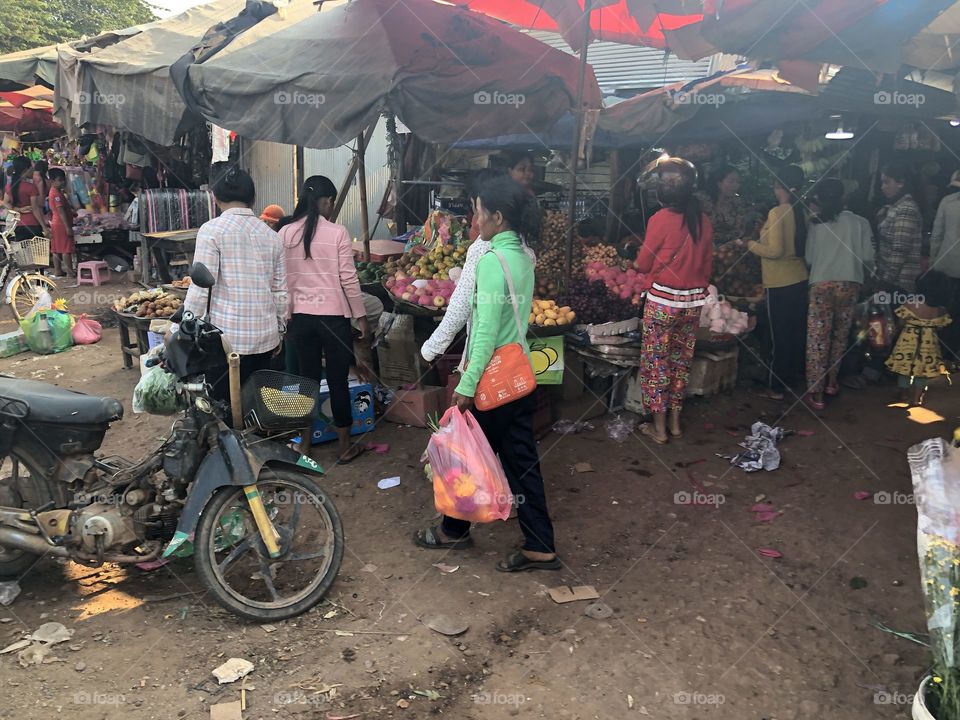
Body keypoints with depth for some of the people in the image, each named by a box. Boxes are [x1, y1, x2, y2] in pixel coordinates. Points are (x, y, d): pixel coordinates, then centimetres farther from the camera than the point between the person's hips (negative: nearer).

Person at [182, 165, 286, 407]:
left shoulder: (212, 230, -6)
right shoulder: (270, 234, 8)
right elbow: (280, 291, 11)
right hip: (265, 337, 5)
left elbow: (201, 288, -11)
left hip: (227, 340, -5)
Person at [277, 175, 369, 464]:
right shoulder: (337, 233, -9)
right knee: (338, 381, 7)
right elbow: (349, 279, -9)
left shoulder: (285, 234, 1)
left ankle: (305, 444, 23)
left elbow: (281, 279, 4)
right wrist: (361, 316, 0)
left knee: (308, 379, 14)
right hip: (334, 317, -3)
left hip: (300, 317, 4)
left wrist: (287, 314, 15)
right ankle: (345, 446, 18)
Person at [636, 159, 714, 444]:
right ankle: (675, 422, 26)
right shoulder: (704, 222, 2)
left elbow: (643, 265, -5)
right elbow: (707, 266, 11)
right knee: (681, 360, 16)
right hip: (694, 301, 5)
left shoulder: (661, 219, -14)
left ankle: (659, 427, 14)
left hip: (662, 300, -5)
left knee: (656, 362, 7)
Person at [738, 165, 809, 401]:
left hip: (780, 283, -7)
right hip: (799, 279, 7)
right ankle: (792, 377, 31)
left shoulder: (777, 213, -17)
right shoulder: (802, 212, 5)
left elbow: (775, 250, -21)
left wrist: (750, 244, -7)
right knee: (796, 332, 17)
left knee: (780, 335, 0)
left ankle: (776, 387, 8)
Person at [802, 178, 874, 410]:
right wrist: (864, 277, 21)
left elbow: (809, 258, 6)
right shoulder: (860, 223, 4)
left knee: (818, 337, -1)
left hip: (822, 284, -1)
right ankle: (831, 382, 27)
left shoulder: (816, 224, 4)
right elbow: (868, 258, 1)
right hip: (850, 284, 1)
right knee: (840, 335, 17)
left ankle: (815, 391, -4)